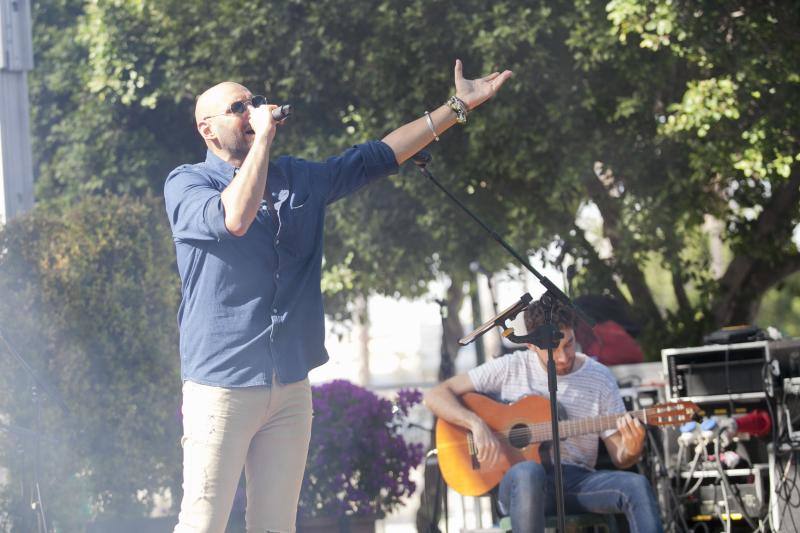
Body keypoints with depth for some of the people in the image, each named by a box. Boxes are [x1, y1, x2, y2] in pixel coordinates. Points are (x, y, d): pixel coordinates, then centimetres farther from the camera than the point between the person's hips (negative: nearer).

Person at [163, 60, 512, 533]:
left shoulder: (298, 179, 17)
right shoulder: (187, 183, -1)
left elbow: (377, 158, 18)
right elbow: (235, 218, -21)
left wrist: (458, 106, 15)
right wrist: (263, 138, -13)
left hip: (291, 384, 6)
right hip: (222, 382, -6)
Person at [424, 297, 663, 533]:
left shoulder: (600, 378, 7)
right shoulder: (510, 368, 3)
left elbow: (620, 458, 8)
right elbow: (435, 395, 0)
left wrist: (632, 451, -17)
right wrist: (477, 424, -17)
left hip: (577, 480, 2)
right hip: (517, 484, -2)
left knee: (636, 486, -29)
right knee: (528, 472, -40)